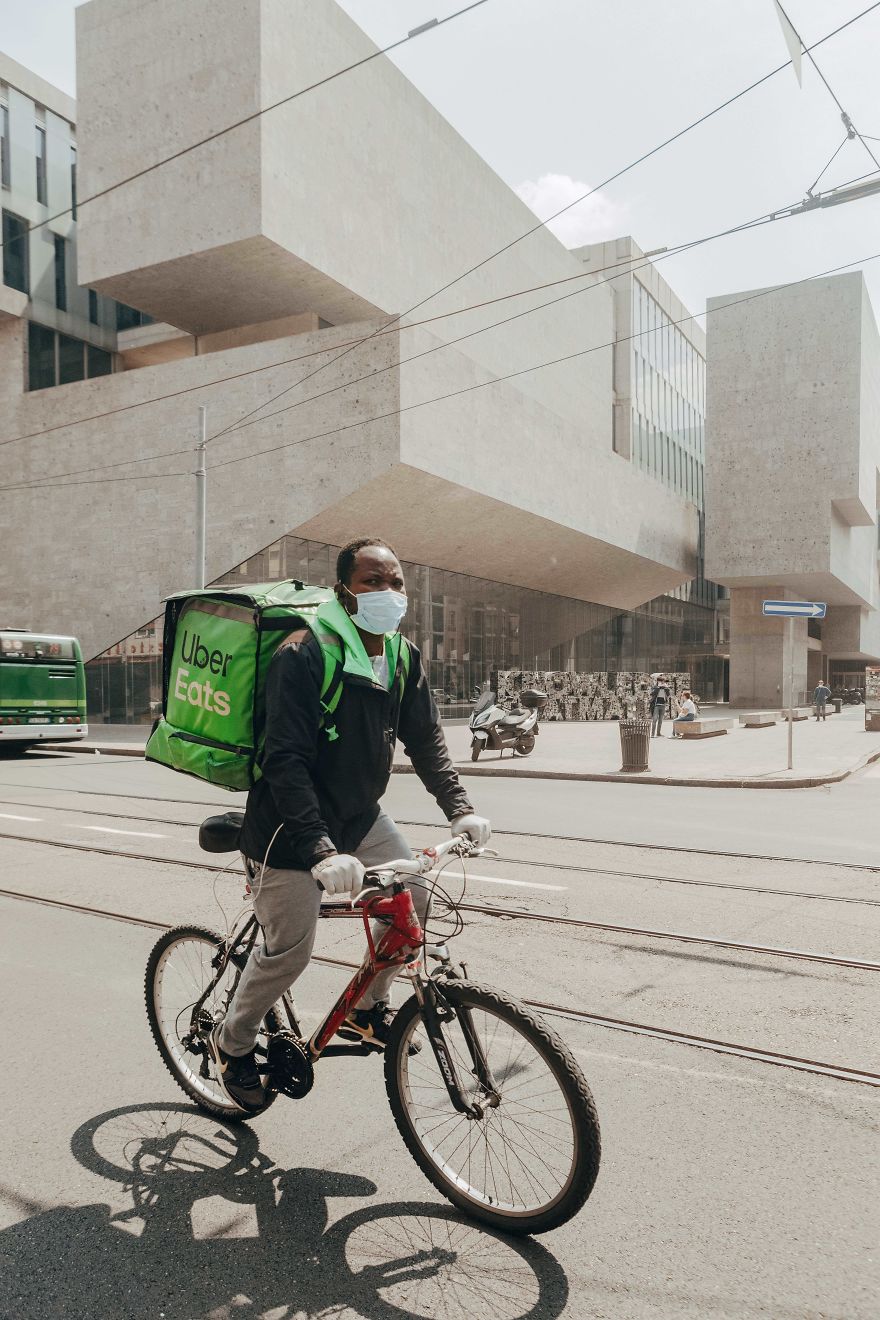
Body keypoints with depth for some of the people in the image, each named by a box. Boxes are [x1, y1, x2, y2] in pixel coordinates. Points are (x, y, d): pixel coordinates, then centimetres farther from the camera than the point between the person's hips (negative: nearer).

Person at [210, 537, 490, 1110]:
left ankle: (368, 1007, 24)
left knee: (413, 897, -1)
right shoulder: (304, 654, -24)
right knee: (290, 949, -3)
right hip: (290, 825, -6)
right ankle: (233, 1043, 26)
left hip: (359, 814, 7)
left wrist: (460, 808, -9)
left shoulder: (404, 657, -3)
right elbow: (286, 761, -29)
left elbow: (426, 739, 3)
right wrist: (321, 850, -36)